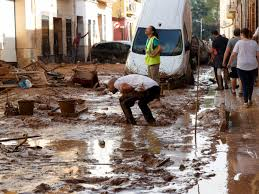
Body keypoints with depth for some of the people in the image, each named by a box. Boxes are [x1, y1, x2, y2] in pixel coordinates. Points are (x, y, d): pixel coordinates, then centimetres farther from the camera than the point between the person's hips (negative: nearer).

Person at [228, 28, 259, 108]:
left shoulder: (239, 43, -3)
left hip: (242, 67, -2)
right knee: (251, 83, 17)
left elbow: (233, 55, -5)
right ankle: (249, 100, 27)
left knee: (245, 84, 4)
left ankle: (246, 102, 0)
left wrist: (229, 63, 7)